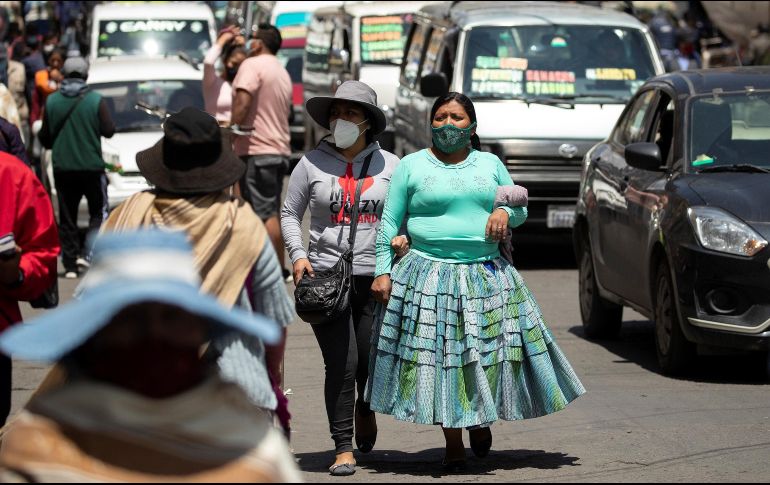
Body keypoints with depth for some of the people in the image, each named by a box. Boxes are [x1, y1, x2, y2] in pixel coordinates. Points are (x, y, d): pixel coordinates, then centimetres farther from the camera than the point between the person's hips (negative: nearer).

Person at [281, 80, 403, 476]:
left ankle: (365, 409, 40)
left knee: (373, 361, 5)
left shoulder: (389, 165, 7)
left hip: (377, 277, 1)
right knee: (341, 364, -9)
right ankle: (344, 449, -1)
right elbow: (289, 214, 12)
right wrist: (298, 255, -2)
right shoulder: (312, 164, 5)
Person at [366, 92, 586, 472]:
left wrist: (506, 211, -3)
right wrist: (382, 271, -3)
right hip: (429, 277, -2)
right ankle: (452, 444, 6)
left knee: (488, 351, -1)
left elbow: (520, 208, 20)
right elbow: (389, 223, 4)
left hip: (486, 277, 2)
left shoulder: (490, 164, 12)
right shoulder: (411, 166, 5)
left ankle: (480, 421, 26)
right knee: (438, 354, -3)